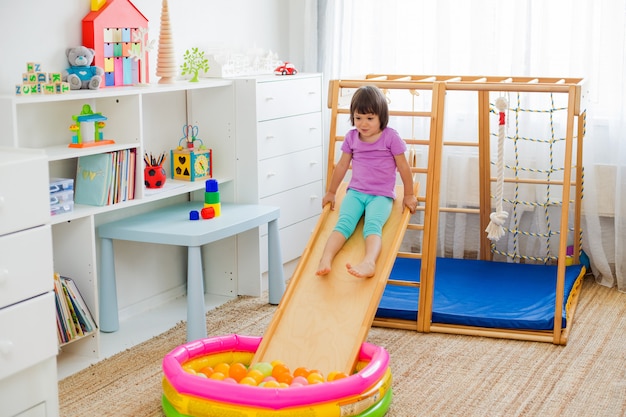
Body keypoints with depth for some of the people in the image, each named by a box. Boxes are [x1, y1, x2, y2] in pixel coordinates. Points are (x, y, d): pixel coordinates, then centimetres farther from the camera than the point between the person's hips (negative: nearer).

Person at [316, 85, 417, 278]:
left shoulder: (391, 137, -2)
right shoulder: (351, 137, 9)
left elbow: (403, 167, 5)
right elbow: (342, 165, 19)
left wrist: (409, 195, 10)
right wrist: (331, 192, 25)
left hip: (381, 195, -3)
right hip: (355, 192, 3)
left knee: (372, 225, -32)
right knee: (344, 223, -26)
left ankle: (369, 262, -59)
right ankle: (325, 259, -48)